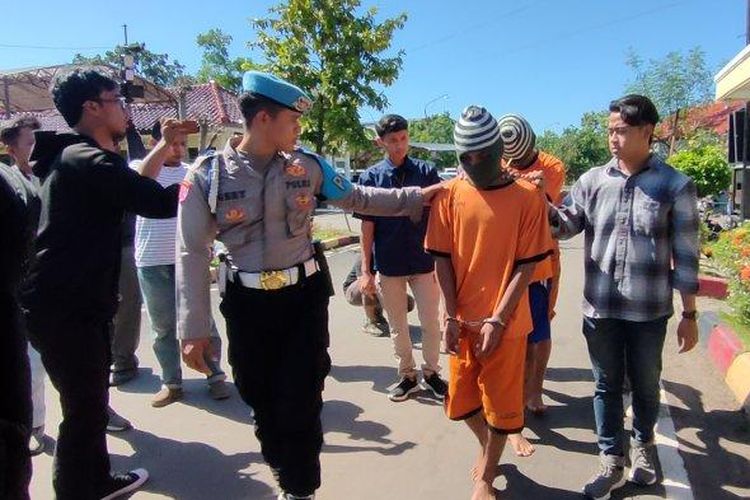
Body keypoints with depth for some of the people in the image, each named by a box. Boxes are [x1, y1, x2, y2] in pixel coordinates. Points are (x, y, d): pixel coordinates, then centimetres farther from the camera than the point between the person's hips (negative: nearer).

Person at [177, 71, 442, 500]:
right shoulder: (206, 175, -9)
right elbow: (193, 254, -7)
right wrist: (194, 328, -8)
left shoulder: (307, 166, -3)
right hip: (247, 303, 0)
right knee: (263, 402, 16)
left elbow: (357, 198, 10)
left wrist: (413, 196, 3)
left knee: (300, 402, 6)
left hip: (305, 295, 1)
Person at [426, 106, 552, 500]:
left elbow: (527, 265, -8)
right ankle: (487, 447, 46)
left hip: (506, 323, -2)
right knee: (461, 401, 15)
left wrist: (497, 320, -13)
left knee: (501, 404, 10)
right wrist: (451, 317, -6)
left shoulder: (528, 196, -8)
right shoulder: (449, 195, -2)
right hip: (461, 320, 3)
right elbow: (442, 259, -1)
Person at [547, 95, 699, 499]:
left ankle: (643, 445, 44)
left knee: (645, 385, 18)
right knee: (607, 386, 13)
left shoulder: (676, 186, -5)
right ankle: (611, 461, 30)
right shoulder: (592, 180, 1)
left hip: (648, 312, -1)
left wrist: (689, 315, -2)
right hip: (599, 309, 2)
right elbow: (564, 225, 1)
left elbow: (685, 256, -4)